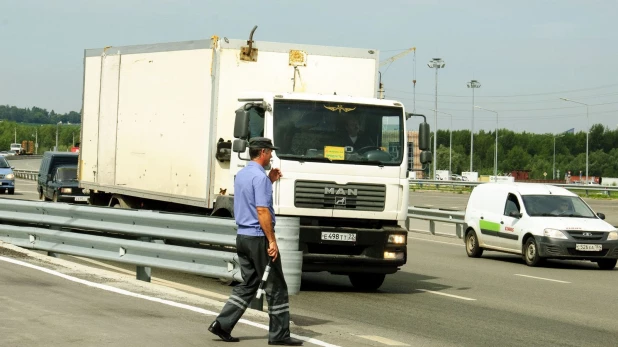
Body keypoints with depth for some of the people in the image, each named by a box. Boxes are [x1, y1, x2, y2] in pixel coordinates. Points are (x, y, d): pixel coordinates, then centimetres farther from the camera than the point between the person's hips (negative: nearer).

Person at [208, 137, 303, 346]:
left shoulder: (241, 175, 13)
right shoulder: (260, 177, -16)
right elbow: (262, 210, -21)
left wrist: (270, 181, 21)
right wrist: (272, 241, -20)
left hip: (242, 236, 9)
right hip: (258, 237, -9)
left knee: (248, 285, 13)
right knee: (276, 286, 1)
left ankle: (222, 324, 4)